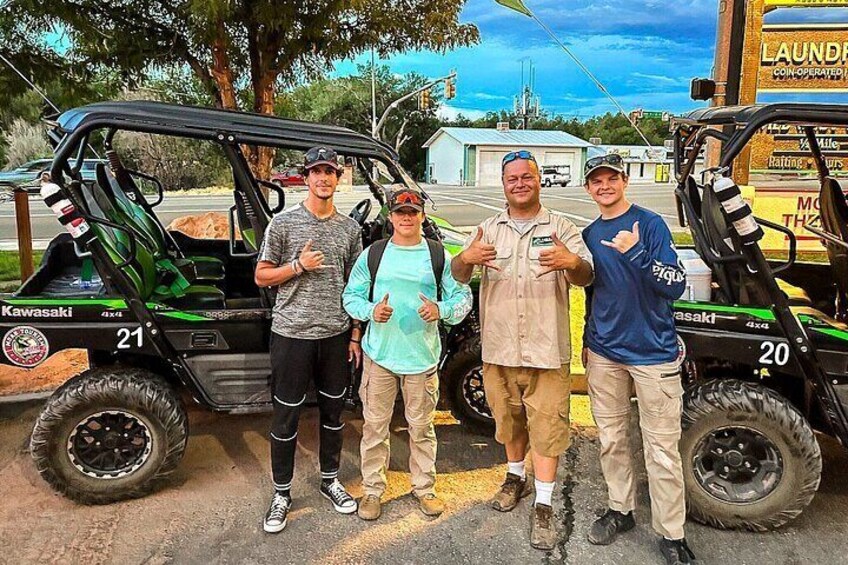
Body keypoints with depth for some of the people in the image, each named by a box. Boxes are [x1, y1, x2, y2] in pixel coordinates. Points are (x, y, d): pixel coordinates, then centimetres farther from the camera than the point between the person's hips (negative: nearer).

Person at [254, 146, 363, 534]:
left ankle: (330, 480, 34)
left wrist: (355, 334, 8)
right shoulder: (284, 222, -3)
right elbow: (261, 277, 0)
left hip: (336, 335, 3)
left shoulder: (349, 228, 7)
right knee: (287, 415, 6)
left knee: (333, 411, 15)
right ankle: (281, 494, 23)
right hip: (292, 334, -3)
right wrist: (299, 266, -16)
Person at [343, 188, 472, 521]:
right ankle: (372, 490, 24)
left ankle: (424, 488, 29)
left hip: (422, 356, 0)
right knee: (375, 425, 8)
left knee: (421, 427, 11)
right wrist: (371, 311, -14)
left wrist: (441, 310, -16)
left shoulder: (438, 256, 3)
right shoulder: (373, 254, 3)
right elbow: (351, 295, 7)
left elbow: (463, 297, 4)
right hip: (379, 354, 0)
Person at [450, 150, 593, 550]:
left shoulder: (561, 228, 1)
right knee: (508, 419, 19)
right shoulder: (488, 229, 8)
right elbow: (457, 276, 3)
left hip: (547, 349, -3)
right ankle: (516, 477, 41)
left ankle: (543, 506, 12)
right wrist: (466, 258, -22)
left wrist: (573, 262, -34)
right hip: (499, 347, 3)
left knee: (547, 426, 0)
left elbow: (585, 278, -9)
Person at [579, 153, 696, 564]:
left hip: (653, 353, -5)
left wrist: (637, 254, -31)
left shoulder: (650, 224, -9)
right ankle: (620, 510, 33)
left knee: (662, 450, 2)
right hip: (604, 353, 5)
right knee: (611, 440, 15)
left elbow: (676, 286, -18)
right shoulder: (589, 234, 8)